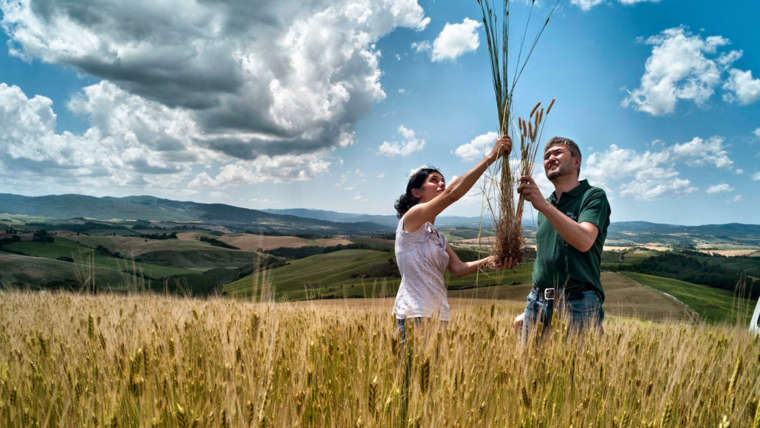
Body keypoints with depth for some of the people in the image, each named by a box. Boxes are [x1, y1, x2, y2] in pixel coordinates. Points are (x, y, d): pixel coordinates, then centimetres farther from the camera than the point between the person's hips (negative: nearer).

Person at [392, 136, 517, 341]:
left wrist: (488, 261, -9)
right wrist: (491, 157, -14)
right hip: (415, 314, -8)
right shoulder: (411, 217, -3)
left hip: (438, 315, 8)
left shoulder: (437, 237, 22)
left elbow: (458, 268, 10)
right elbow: (452, 193, -15)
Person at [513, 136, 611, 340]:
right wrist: (528, 311, 19)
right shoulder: (546, 205, 19)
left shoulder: (593, 196, 0)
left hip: (577, 302, -6)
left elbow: (584, 241, -19)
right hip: (538, 302, 6)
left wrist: (543, 206, -26)